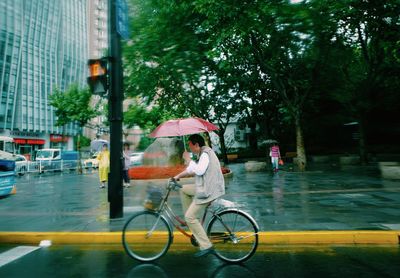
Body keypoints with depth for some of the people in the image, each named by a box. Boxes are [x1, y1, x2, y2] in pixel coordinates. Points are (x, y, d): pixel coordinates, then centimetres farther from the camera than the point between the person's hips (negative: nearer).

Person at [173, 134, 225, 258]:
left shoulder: (206, 154, -16)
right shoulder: (202, 153, 15)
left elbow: (199, 170, -29)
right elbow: (191, 169, 21)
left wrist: (188, 159, -18)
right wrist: (178, 176, 16)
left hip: (209, 190, -10)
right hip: (204, 187, 10)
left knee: (190, 217, -7)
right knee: (183, 189, 18)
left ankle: (206, 246, -1)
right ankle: (192, 224, 22)